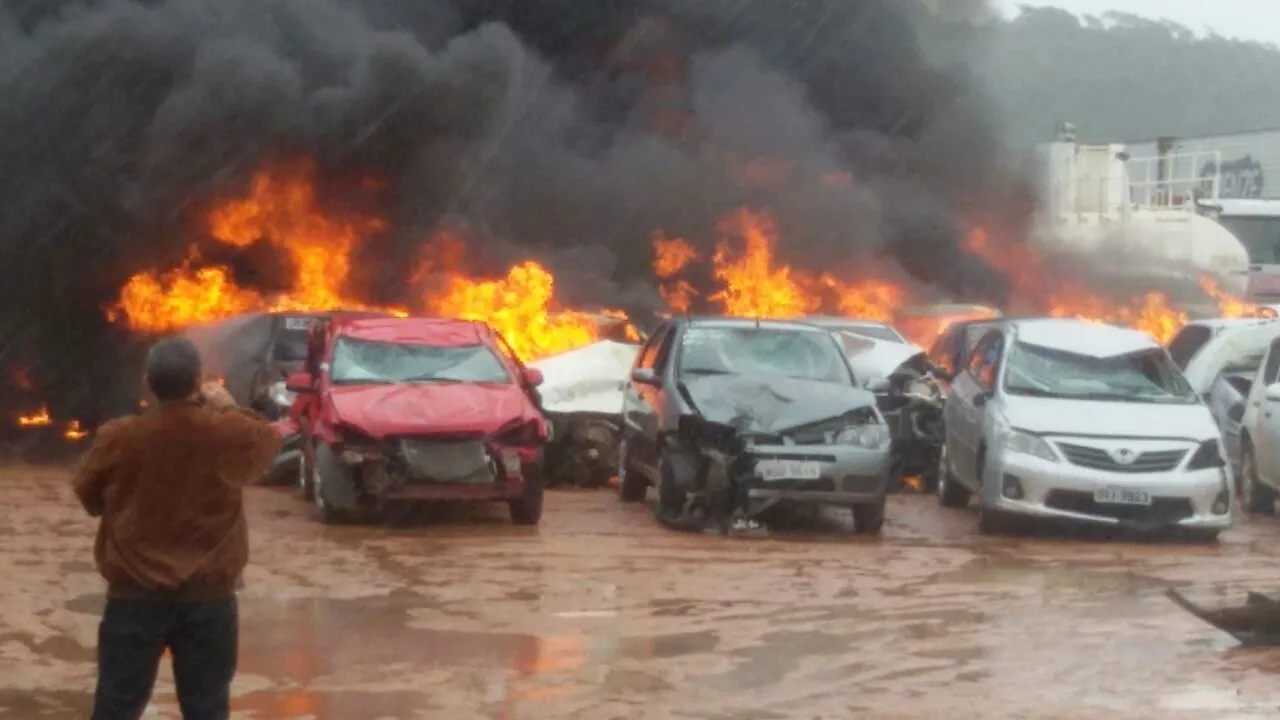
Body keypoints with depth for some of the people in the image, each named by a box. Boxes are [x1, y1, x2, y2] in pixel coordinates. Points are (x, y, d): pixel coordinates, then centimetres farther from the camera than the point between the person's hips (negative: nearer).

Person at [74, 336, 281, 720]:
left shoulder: (118, 438, -13)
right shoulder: (229, 434, -11)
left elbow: (89, 496, 5)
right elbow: (268, 439, 13)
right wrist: (228, 407, 24)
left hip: (135, 596, 0)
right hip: (209, 597, 0)